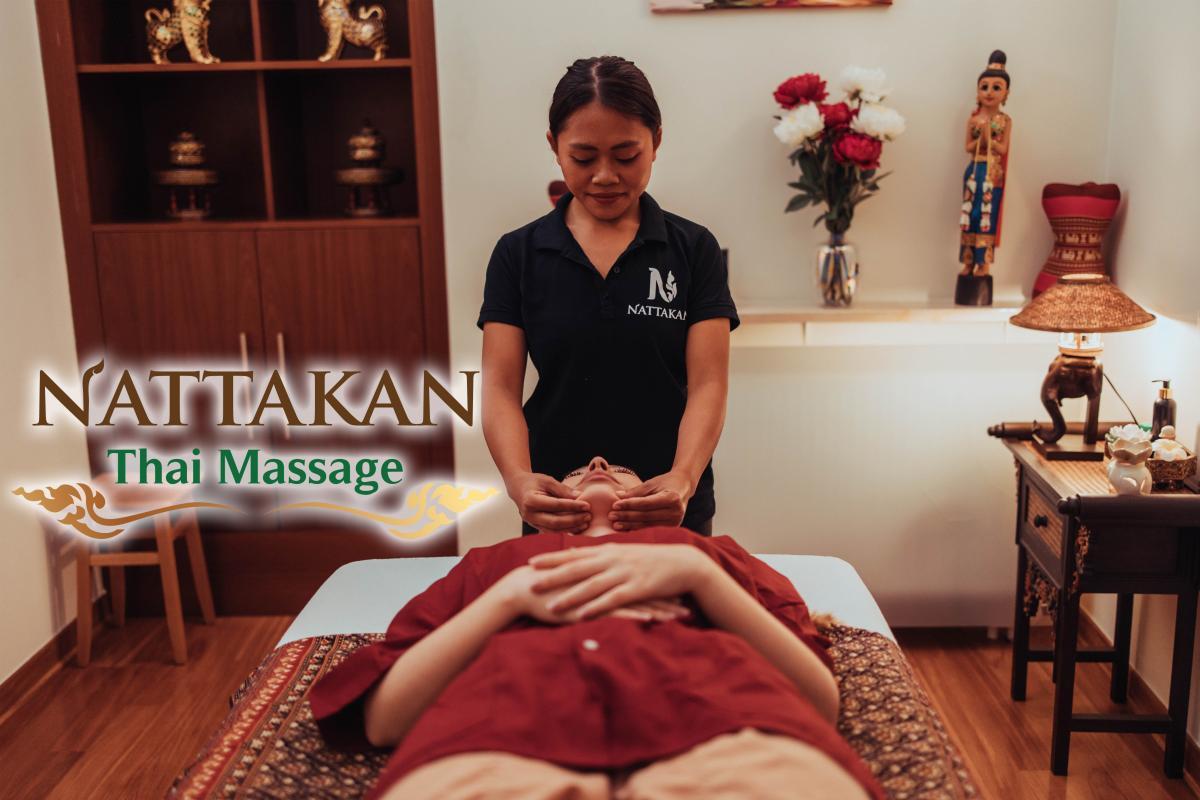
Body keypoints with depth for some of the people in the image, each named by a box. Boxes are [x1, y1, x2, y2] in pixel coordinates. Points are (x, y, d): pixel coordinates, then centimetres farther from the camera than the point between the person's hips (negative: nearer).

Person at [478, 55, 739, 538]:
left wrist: (683, 478, -29)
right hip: (557, 514, 1)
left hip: (670, 513, 0)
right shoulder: (518, 255, -2)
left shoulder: (694, 250, -3)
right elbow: (500, 389, -7)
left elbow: (707, 385, -10)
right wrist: (519, 479, -27)